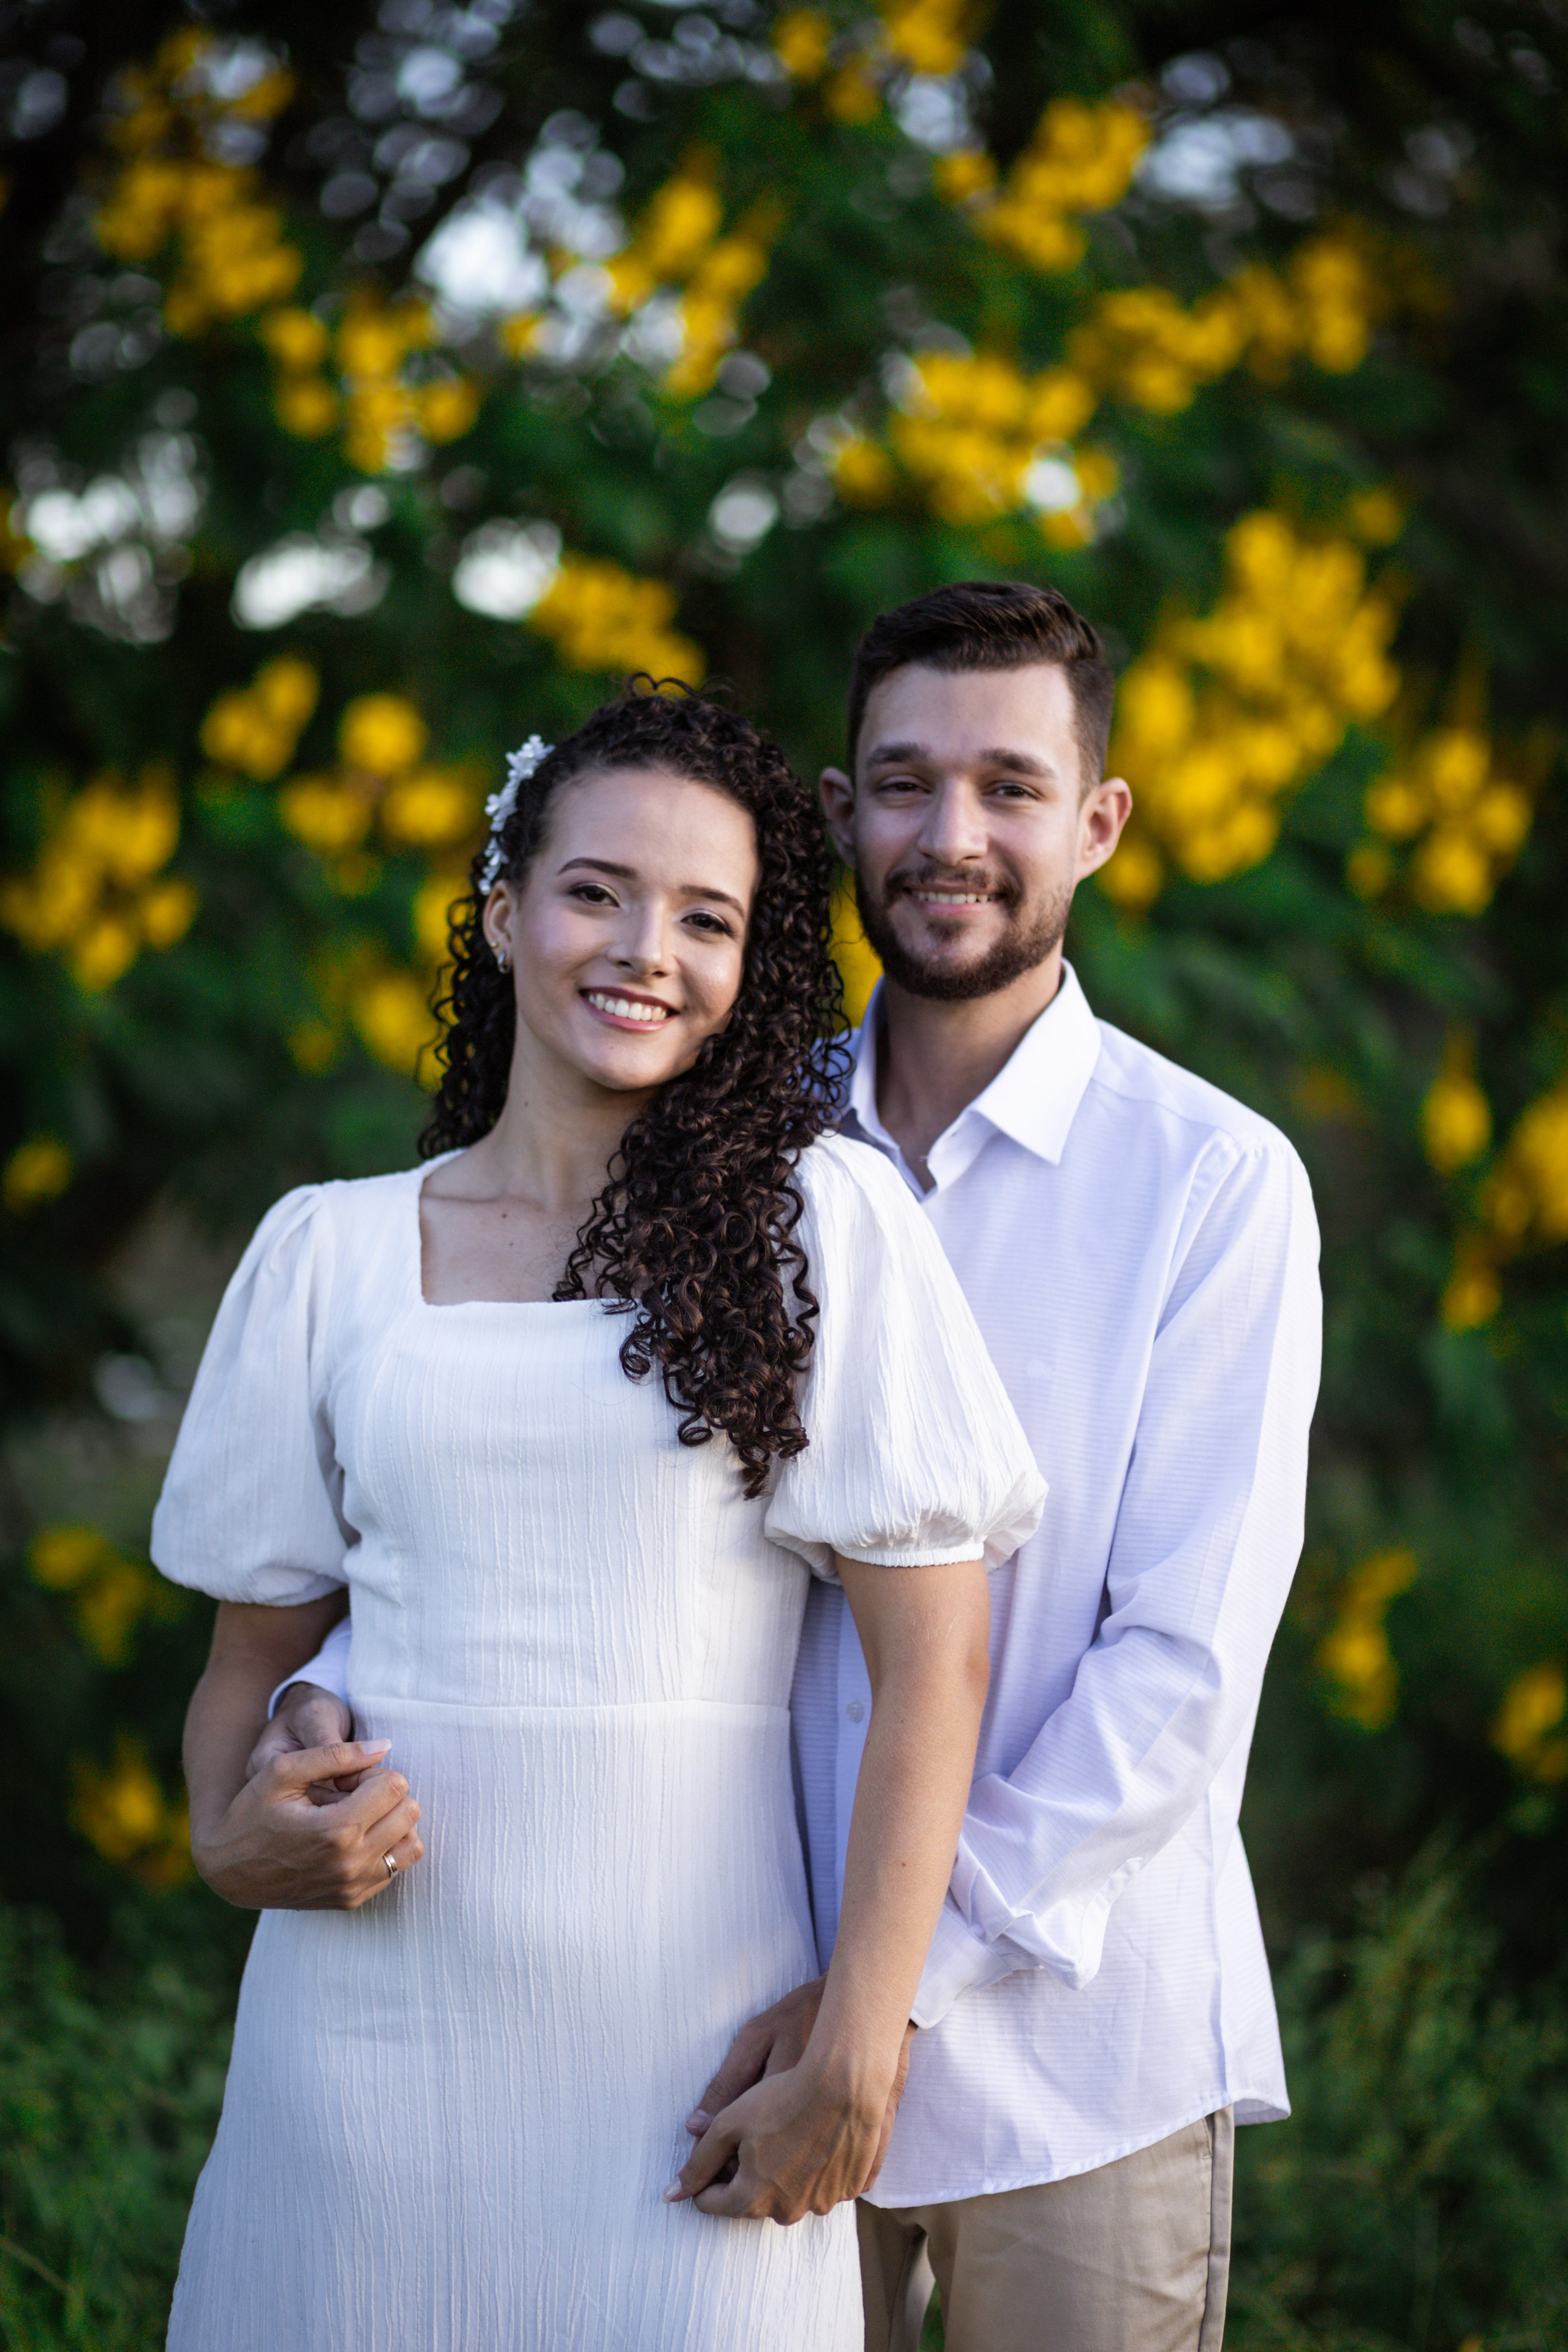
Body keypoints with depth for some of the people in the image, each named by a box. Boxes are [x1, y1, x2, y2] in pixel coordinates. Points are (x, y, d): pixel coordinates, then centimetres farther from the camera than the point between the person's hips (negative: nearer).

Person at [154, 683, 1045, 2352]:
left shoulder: (823, 1222, -1)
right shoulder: (329, 1251, 7)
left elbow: (934, 1662, -5)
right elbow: (257, 1649, 13)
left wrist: (855, 2059, -11)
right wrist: (231, 1837, -8)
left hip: (693, 2015, -2)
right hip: (374, 2011, 2)